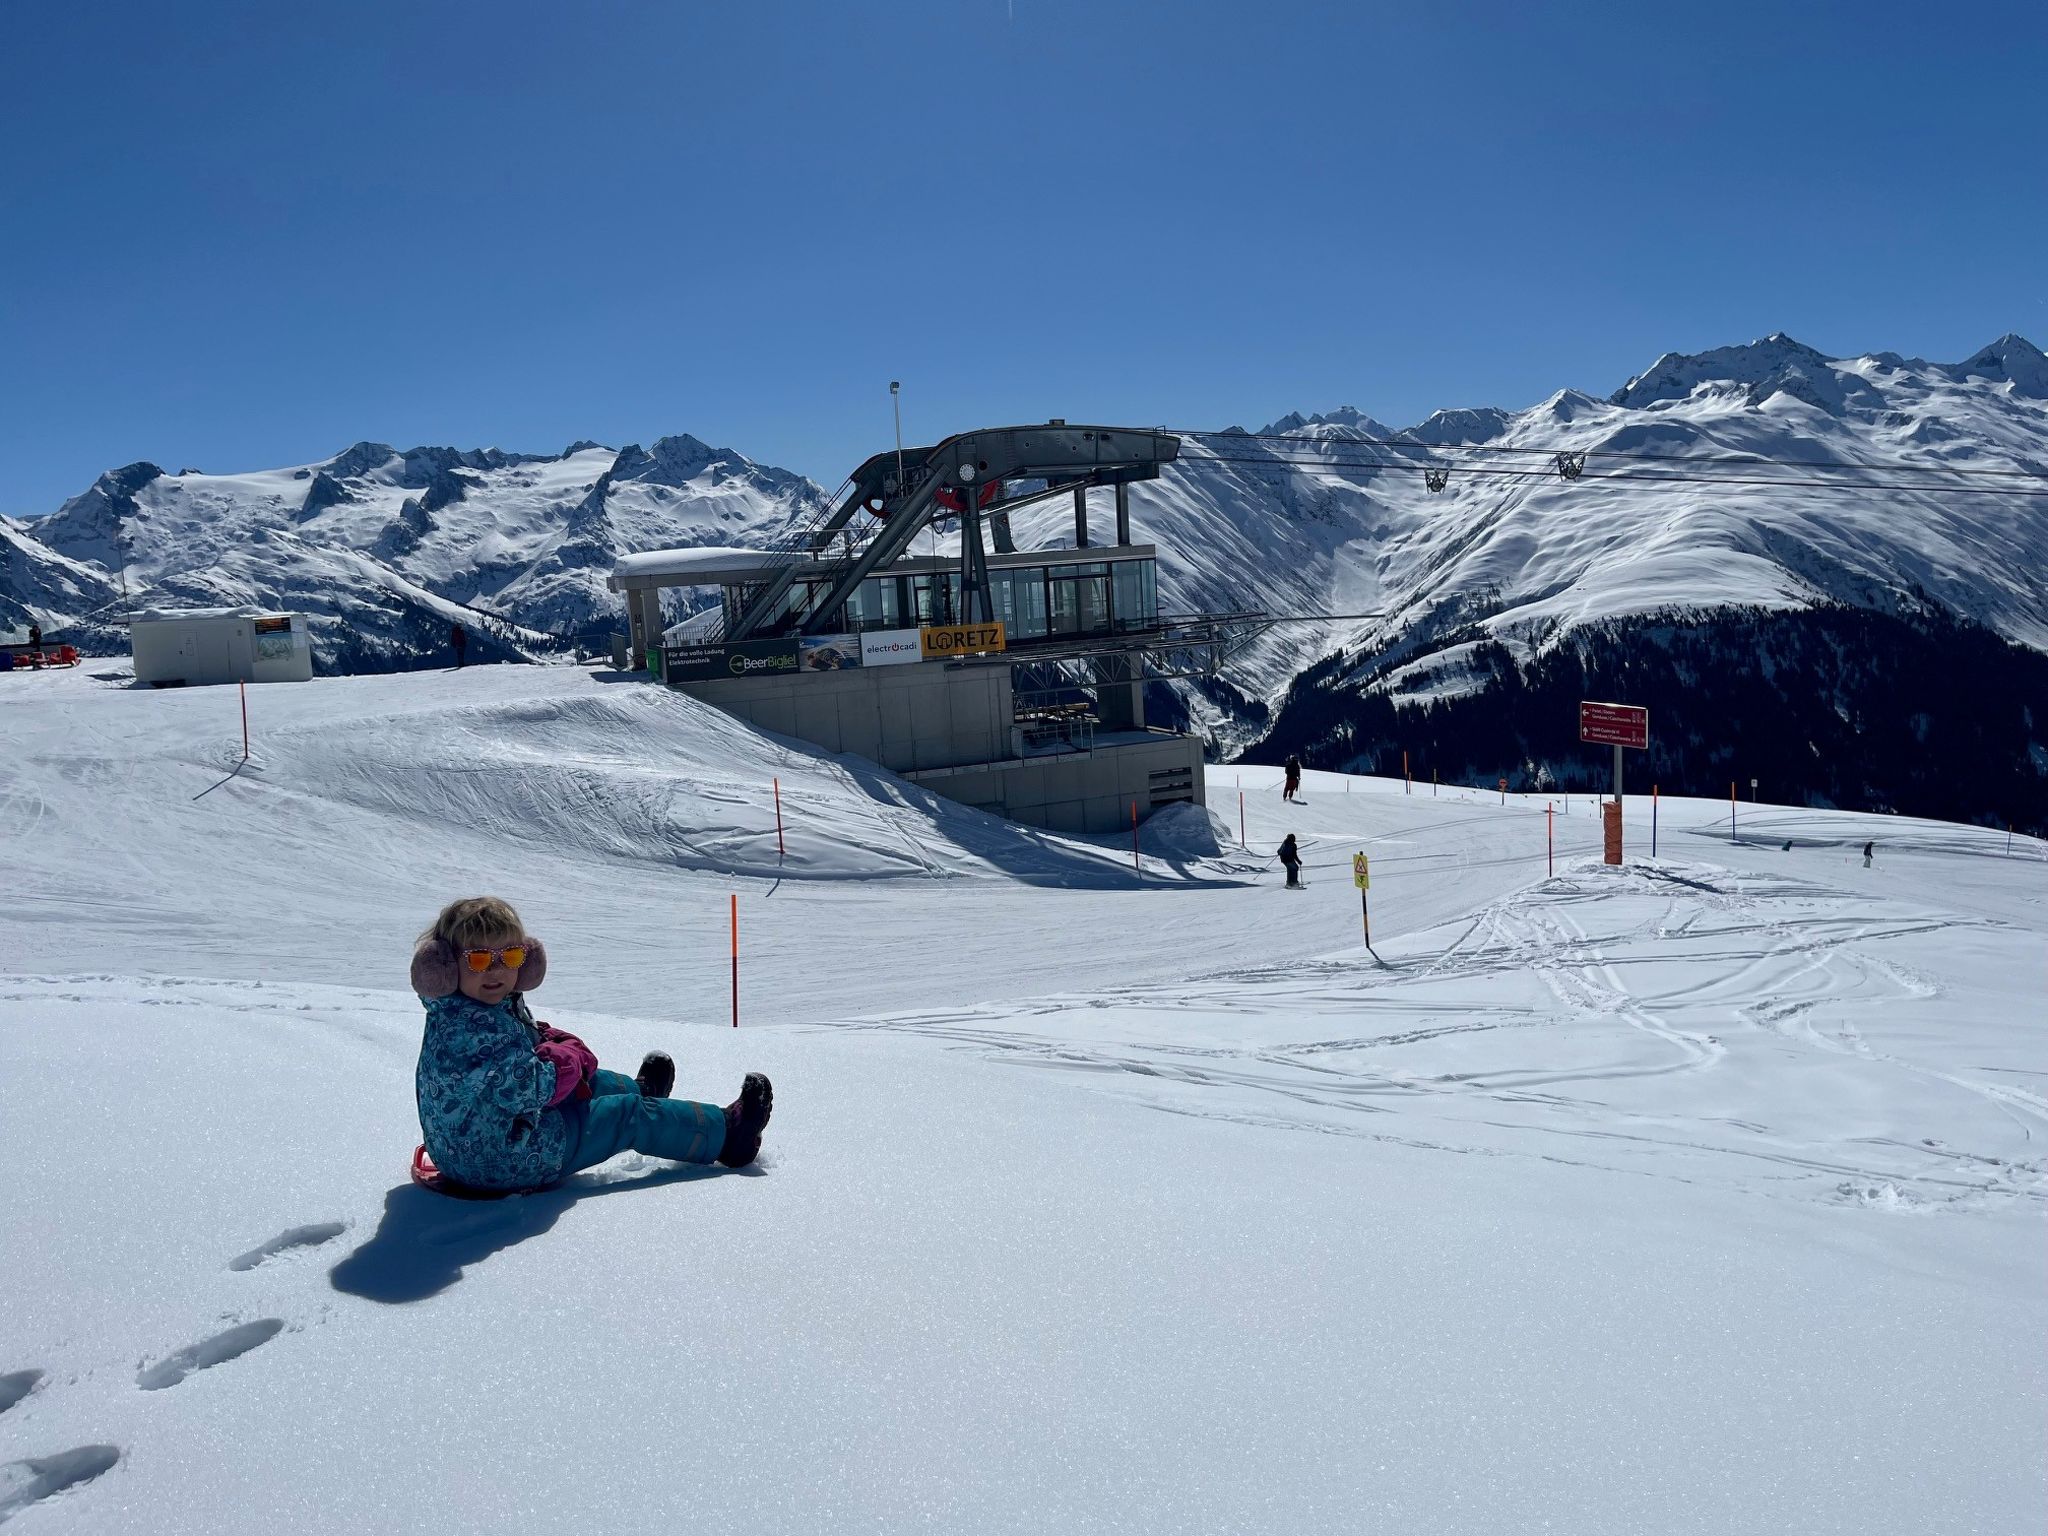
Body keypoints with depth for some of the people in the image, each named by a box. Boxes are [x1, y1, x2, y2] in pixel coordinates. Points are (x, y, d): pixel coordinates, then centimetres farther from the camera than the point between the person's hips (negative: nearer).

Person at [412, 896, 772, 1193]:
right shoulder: (472, 1026, -32)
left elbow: (530, 1038, 19)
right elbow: (524, 1088, -31)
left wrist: (550, 1041, -3)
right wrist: (569, 1059, -12)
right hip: (513, 1161, -10)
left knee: (591, 1081, 30)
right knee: (630, 1116, 4)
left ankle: (639, 1090, 65)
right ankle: (726, 1134, 22)